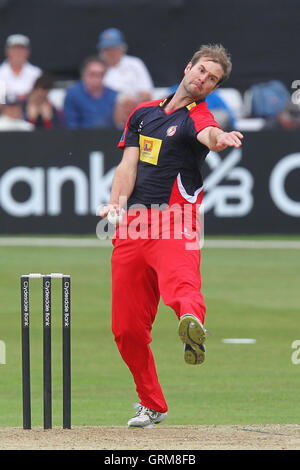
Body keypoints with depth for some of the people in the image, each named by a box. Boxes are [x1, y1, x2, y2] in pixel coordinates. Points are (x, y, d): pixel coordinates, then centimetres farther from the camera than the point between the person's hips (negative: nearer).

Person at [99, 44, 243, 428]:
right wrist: (116, 202, -8)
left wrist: (220, 139, -47)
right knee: (127, 327, 6)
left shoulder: (198, 117, 2)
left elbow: (208, 134, -22)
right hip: (132, 227, 5)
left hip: (175, 225, -5)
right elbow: (128, 165, 12)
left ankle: (192, 322, -70)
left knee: (180, 284, -37)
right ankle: (152, 405, 23)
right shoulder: (144, 112, 19)